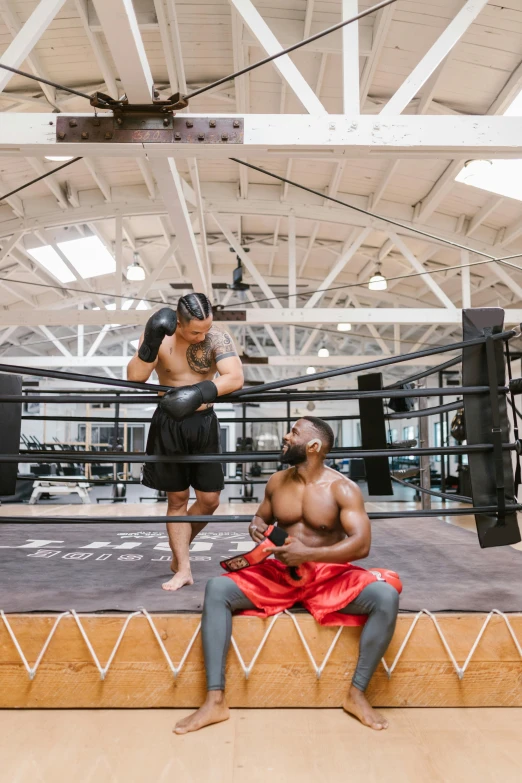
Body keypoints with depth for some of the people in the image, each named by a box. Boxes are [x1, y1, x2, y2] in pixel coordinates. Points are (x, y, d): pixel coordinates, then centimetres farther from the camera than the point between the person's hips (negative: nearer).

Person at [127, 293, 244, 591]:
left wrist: (199, 393, -39)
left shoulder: (217, 338, -13)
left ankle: (180, 548, 33)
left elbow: (236, 377, -26)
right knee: (177, 498, 7)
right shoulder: (159, 337, -11)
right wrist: (150, 344, -33)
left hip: (204, 423, 1)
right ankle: (183, 569, 18)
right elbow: (135, 378, -19)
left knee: (209, 499, 5)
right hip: (169, 425, 0)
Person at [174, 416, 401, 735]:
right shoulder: (277, 481, 4)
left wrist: (307, 554, -26)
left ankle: (357, 694, -11)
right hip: (279, 574, 3)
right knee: (217, 588, -20)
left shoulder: (342, 489, -10)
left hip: (329, 576, -2)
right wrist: (257, 529, -6)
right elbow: (261, 517, 19)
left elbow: (361, 544, -18)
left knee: (387, 597, -29)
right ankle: (216, 700, -19)